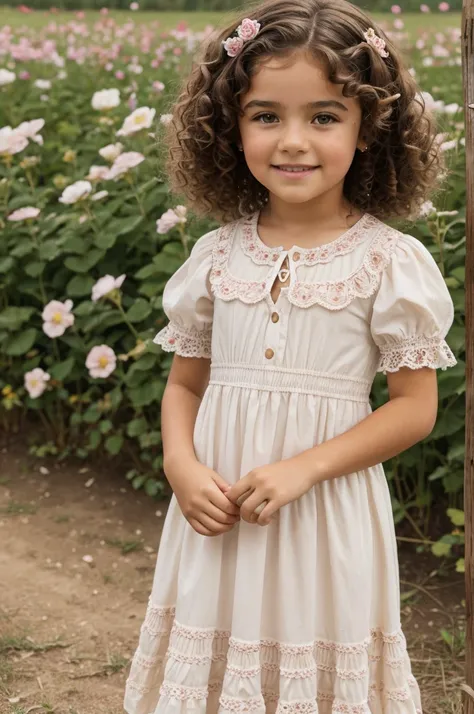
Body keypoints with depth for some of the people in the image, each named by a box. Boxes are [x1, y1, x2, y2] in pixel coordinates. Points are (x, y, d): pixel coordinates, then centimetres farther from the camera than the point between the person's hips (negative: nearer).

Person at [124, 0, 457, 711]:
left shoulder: (388, 261, -9)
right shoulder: (216, 256, 1)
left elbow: (415, 406, -6)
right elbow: (184, 384, 10)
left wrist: (306, 466, -17)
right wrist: (182, 467, -9)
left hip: (329, 519, -3)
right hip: (218, 516, 3)